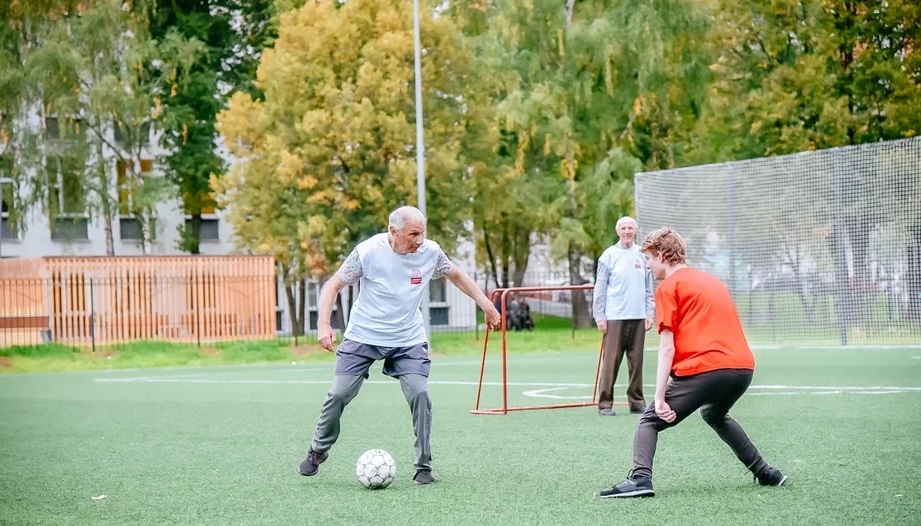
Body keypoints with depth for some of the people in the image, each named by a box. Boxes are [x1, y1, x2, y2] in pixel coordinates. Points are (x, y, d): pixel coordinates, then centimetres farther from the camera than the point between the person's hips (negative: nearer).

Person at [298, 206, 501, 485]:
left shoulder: (430, 252, -11)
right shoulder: (368, 252, -19)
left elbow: (456, 275, 10)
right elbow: (333, 285, -12)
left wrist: (485, 304, 9)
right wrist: (323, 325, -24)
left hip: (409, 340, 2)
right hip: (363, 336, -1)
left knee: (419, 394, -14)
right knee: (339, 394, -3)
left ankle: (424, 467, -2)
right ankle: (318, 451, 22)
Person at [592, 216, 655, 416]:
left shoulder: (642, 255, 10)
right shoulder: (609, 255, 1)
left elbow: (649, 288, 13)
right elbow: (600, 288, 0)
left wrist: (650, 312, 5)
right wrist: (599, 316, -5)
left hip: (638, 317, 3)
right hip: (615, 317, -3)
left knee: (636, 361, 6)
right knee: (611, 361, -4)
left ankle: (636, 401, 12)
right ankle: (605, 403, -2)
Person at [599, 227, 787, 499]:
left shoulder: (668, 287, 3)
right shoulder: (712, 281, 25)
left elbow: (667, 348, -5)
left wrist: (660, 397, -8)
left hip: (703, 369, -7)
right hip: (743, 366, 7)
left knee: (650, 421, 5)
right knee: (715, 415, 35)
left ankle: (641, 478, -19)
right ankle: (765, 473, 34)